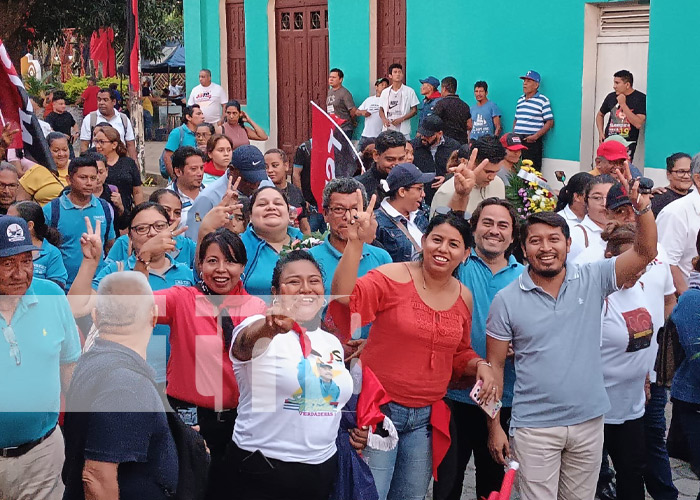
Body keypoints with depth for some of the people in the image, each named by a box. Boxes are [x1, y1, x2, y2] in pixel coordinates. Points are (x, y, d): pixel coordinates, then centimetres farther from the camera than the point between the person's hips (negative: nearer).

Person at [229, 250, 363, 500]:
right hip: (264, 470, -5)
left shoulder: (333, 342, 11)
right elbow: (245, 343, -33)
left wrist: (355, 428, 4)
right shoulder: (258, 329, -9)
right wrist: (270, 326, -55)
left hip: (323, 468, 6)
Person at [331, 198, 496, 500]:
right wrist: (356, 241, -36)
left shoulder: (463, 297, 6)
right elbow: (344, 297, -28)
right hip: (380, 407, -5)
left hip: (426, 416, 6)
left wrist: (479, 366, -1)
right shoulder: (393, 277, -11)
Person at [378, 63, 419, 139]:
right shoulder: (385, 92, 13)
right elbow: (381, 110, 17)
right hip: (387, 130, 3)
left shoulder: (409, 91, 3)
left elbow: (414, 110, 3)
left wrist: (401, 119, -12)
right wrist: (384, 119, -6)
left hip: (403, 131, -2)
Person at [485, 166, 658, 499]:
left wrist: (642, 207, -27)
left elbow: (645, 253, -10)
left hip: (589, 421, 2)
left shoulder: (593, 280, -2)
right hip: (535, 427, -2)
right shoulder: (507, 300, -5)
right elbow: (495, 365, -1)